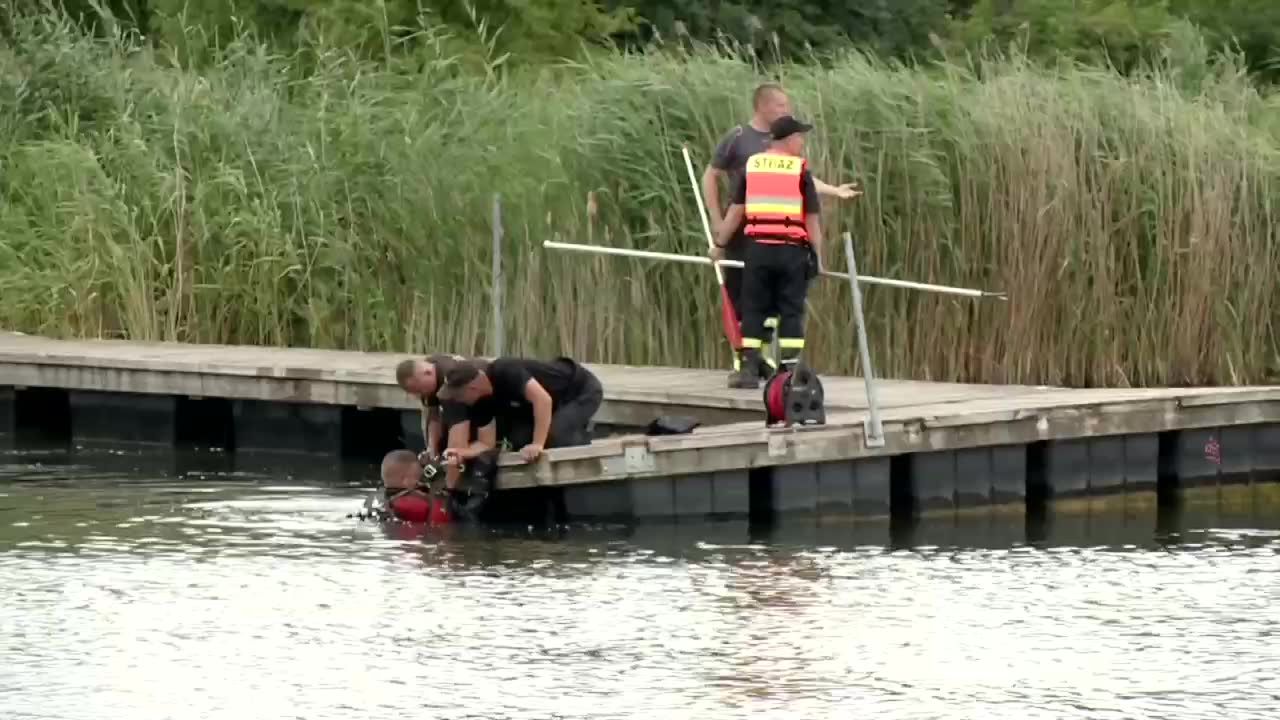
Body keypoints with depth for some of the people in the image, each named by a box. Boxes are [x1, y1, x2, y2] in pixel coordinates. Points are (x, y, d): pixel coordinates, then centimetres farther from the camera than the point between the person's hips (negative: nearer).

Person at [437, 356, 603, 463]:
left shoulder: (505, 372, -34)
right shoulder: (482, 402, -8)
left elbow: (543, 399, -43)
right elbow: (486, 443, -7)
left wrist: (537, 445, -43)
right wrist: (462, 453, -27)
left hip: (582, 390, -8)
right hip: (558, 400, 8)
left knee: (557, 436, -30)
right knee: (519, 438, -9)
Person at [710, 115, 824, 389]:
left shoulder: (752, 165, 9)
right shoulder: (799, 169, 0)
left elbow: (736, 210, 9)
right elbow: (811, 217, -2)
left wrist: (719, 244, 16)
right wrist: (817, 254, 5)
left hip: (758, 249, 2)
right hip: (791, 250, -2)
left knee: (753, 309, 8)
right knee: (791, 311, 4)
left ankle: (750, 369, 4)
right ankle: (789, 371, 1)